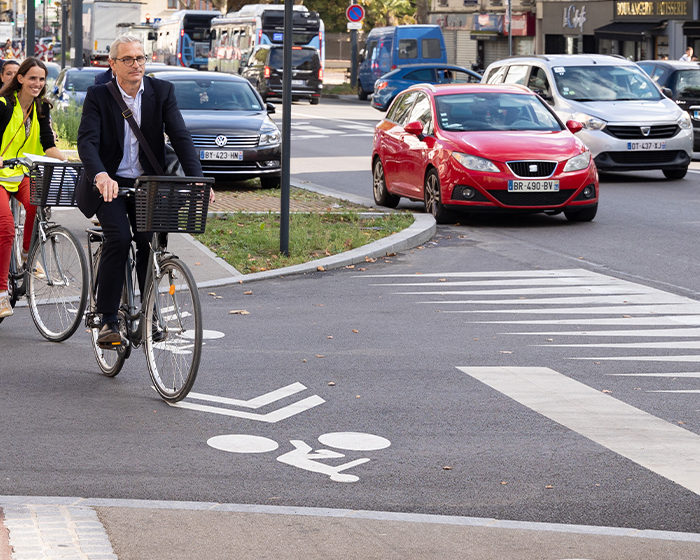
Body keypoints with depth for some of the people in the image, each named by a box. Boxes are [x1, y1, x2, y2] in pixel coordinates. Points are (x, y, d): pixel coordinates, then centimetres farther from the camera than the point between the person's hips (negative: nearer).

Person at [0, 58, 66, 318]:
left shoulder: (42, 108, 7)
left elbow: (48, 145, 1)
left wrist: (67, 161, -17)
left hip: (24, 173, 4)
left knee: (35, 205, -29)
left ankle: (27, 255, -4)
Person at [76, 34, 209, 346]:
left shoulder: (162, 92, -1)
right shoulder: (98, 96, -7)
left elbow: (180, 136, -9)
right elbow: (87, 142, -20)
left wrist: (196, 179, -24)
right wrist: (101, 176, -40)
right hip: (109, 184, -3)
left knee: (150, 238, -16)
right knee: (119, 236, -23)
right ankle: (108, 320, -17)